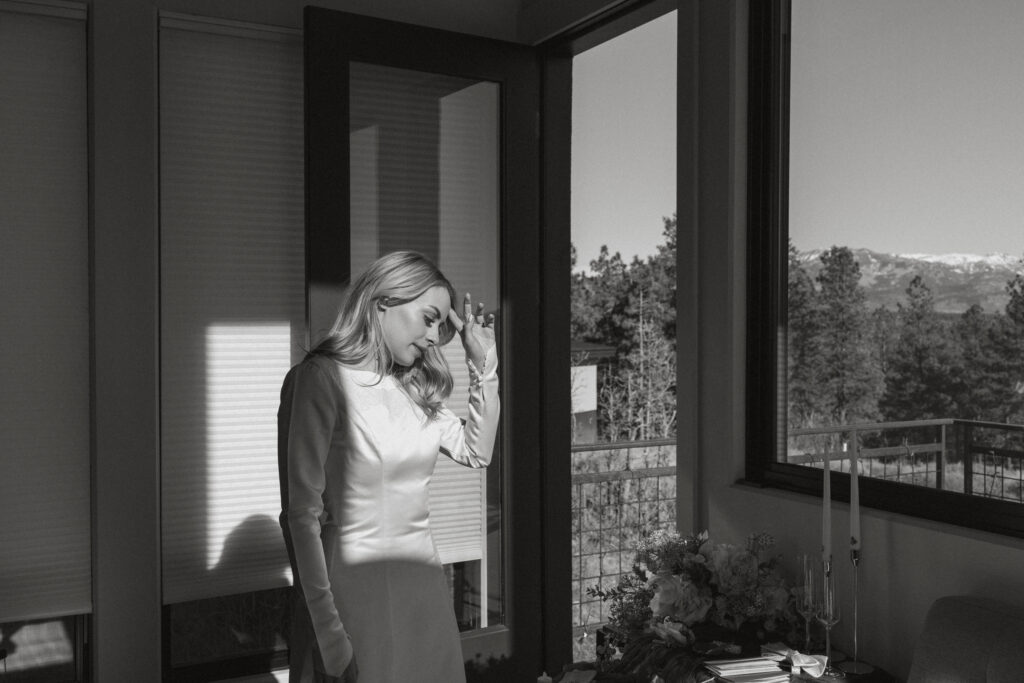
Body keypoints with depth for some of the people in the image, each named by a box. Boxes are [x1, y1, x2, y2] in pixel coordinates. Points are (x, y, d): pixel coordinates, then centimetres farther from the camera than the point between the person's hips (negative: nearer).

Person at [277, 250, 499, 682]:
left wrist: (483, 363, 8)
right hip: (355, 591, -6)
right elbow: (301, 513, -16)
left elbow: (477, 452, 16)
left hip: (424, 583, 7)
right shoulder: (321, 377, -13)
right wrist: (327, 632, -20)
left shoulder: (414, 387, 8)